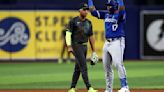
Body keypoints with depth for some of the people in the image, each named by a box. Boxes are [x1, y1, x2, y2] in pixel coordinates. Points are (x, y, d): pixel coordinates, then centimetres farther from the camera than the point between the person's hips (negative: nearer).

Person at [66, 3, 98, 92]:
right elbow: (68, 34, -10)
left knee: (78, 68, 10)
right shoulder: (73, 21, -6)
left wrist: (93, 51, 14)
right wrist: (69, 46, -22)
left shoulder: (88, 23, 12)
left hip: (85, 46, 7)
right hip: (76, 46, -7)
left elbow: (91, 37, 16)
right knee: (83, 67, -14)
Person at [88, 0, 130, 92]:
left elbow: (121, 8, -28)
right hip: (107, 42, 8)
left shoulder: (120, 15, -6)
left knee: (118, 63, -20)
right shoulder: (106, 14, 14)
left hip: (117, 42, -8)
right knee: (106, 66, 9)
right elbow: (93, 11, 16)